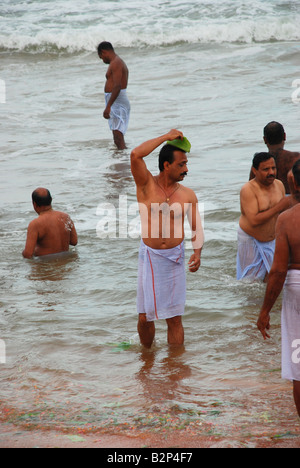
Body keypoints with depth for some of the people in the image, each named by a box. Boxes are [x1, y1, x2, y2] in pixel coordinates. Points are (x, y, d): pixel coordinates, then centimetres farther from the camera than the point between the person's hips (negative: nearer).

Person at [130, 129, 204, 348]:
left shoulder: (188, 195, 3)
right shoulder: (147, 185, -4)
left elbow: (197, 228, 4)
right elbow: (136, 155, -20)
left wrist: (197, 252, -15)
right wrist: (167, 136, -14)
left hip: (175, 258, 1)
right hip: (149, 257, -1)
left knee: (175, 319, 2)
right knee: (144, 317, 5)